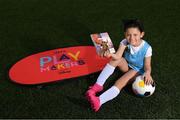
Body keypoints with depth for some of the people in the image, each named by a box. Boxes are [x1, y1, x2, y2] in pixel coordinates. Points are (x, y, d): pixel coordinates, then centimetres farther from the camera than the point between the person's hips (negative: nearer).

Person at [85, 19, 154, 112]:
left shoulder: (147, 48, -25)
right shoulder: (125, 42, -18)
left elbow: (147, 65, -20)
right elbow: (118, 56, -28)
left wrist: (147, 73, -43)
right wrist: (111, 55, -51)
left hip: (137, 70, -4)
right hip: (126, 65, 4)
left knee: (119, 83, -29)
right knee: (114, 60, -28)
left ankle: (99, 101, -44)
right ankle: (98, 85, -27)